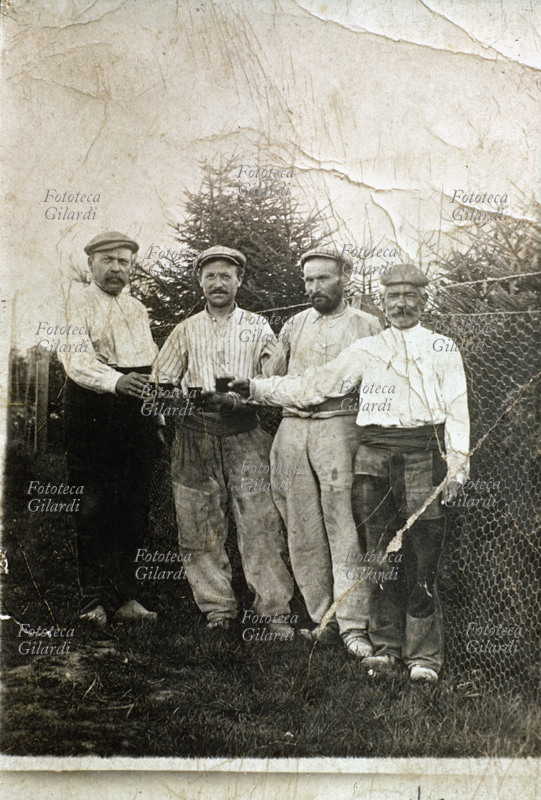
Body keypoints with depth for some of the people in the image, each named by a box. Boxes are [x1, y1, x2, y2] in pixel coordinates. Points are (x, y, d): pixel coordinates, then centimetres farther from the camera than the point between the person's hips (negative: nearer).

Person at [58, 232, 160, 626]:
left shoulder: (138, 309, 22)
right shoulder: (76, 302, 1)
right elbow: (77, 359, -15)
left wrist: (157, 420, 16)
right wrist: (116, 381, -33)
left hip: (137, 411, 5)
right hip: (92, 411, -5)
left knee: (134, 508, 4)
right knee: (95, 506, -5)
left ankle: (125, 596, 12)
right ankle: (95, 598, 3)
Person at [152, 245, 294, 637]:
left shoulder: (257, 326, 11)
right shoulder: (187, 330, 16)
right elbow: (161, 379, 14)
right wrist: (180, 395, -5)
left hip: (246, 433, -2)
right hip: (196, 435, 2)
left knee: (260, 524, -7)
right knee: (202, 527, 2)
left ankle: (276, 611, 0)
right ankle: (218, 609, 12)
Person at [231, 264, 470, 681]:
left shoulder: (443, 348, 10)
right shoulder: (365, 350, 16)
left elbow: (457, 411, 5)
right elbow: (314, 386, 16)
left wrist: (456, 469, -5)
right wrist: (256, 388, 11)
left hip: (422, 452, -2)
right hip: (374, 453, 3)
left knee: (422, 558, -4)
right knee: (381, 555, 5)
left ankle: (424, 655, 6)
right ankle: (386, 644, 18)